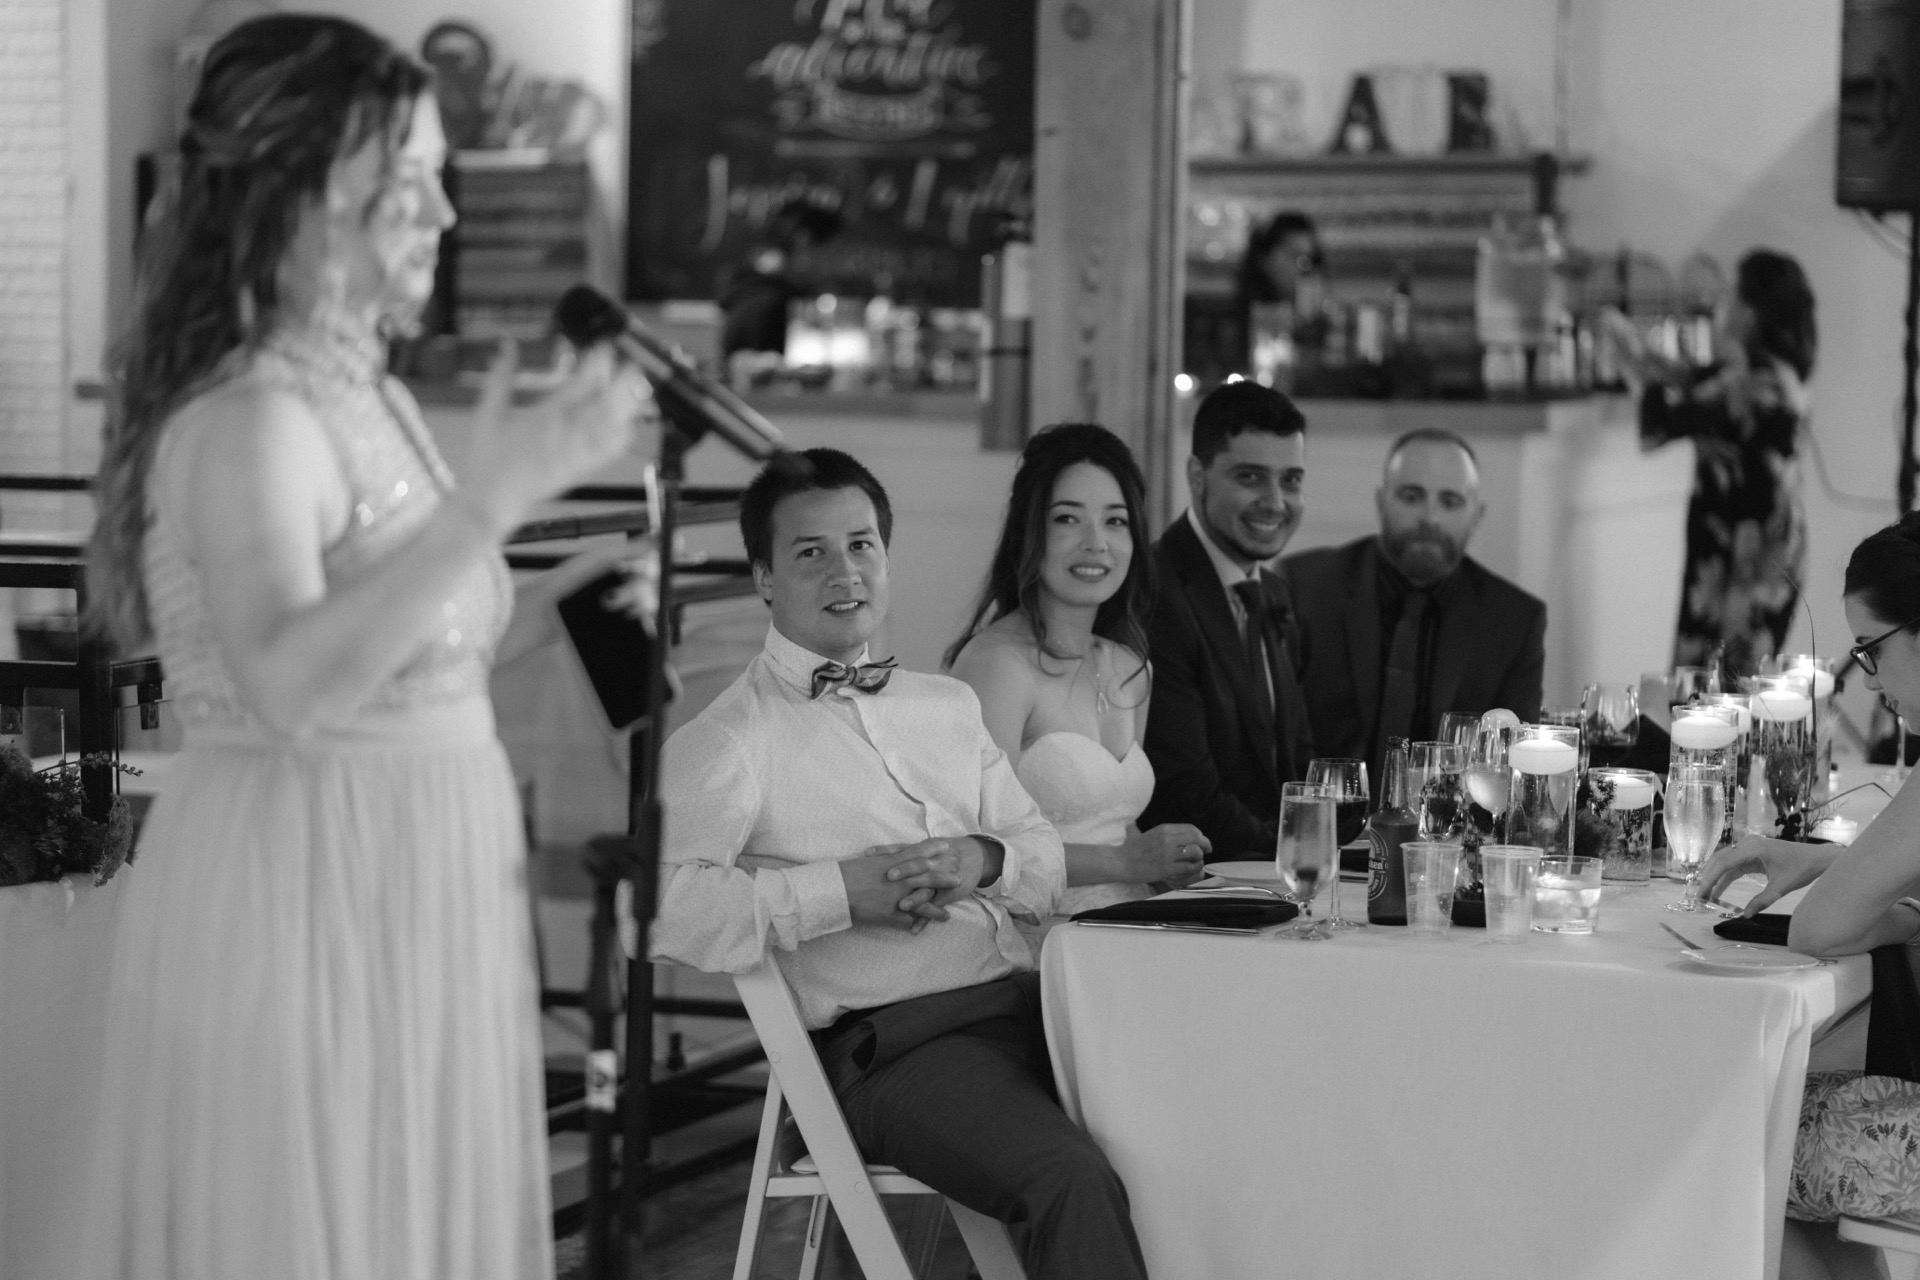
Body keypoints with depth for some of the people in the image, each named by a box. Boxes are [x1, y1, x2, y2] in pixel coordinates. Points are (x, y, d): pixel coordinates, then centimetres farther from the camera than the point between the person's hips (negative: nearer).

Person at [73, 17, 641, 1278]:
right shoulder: (252, 420, -18)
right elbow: (290, 685, -34)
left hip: (407, 888, 9)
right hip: (300, 896, -9)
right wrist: (493, 498, -37)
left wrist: (548, 613, 6)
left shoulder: (376, 402, 10)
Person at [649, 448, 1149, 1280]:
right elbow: (663, 905, -15)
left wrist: (986, 861, -5)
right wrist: (845, 891, -15)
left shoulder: (948, 706, 21)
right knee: (1075, 1179, -30)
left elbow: (1048, 860, 18)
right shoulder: (729, 741, 0)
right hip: (890, 1042, -6)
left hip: (1024, 996, 6)